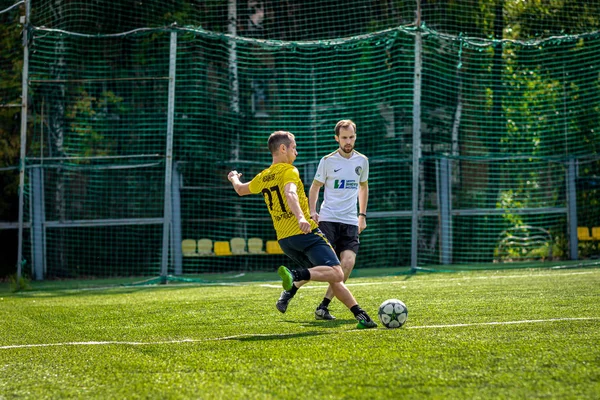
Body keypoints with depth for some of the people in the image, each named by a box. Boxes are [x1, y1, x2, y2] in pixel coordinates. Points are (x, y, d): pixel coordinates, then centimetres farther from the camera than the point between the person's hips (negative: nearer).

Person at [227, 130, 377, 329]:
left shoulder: (262, 177, 16)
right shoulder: (289, 171, -6)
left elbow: (241, 189, 35)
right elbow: (290, 193, -27)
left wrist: (234, 178, 58)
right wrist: (300, 217, -42)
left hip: (284, 240, 8)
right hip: (306, 233, -8)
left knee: (333, 278, 13)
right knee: (336, 274, -20)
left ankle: (360, 314, 0)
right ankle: (295, 276, -37)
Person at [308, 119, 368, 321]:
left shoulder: (362, 160, 10)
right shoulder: (328, 161, -1)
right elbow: (315, 187, 7)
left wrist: (362, 215, 19)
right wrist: (312, 213, -6)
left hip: (350, 221, 4)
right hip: (328, 219, -4)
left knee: (348, 262, -14)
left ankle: (323, 307, -6)